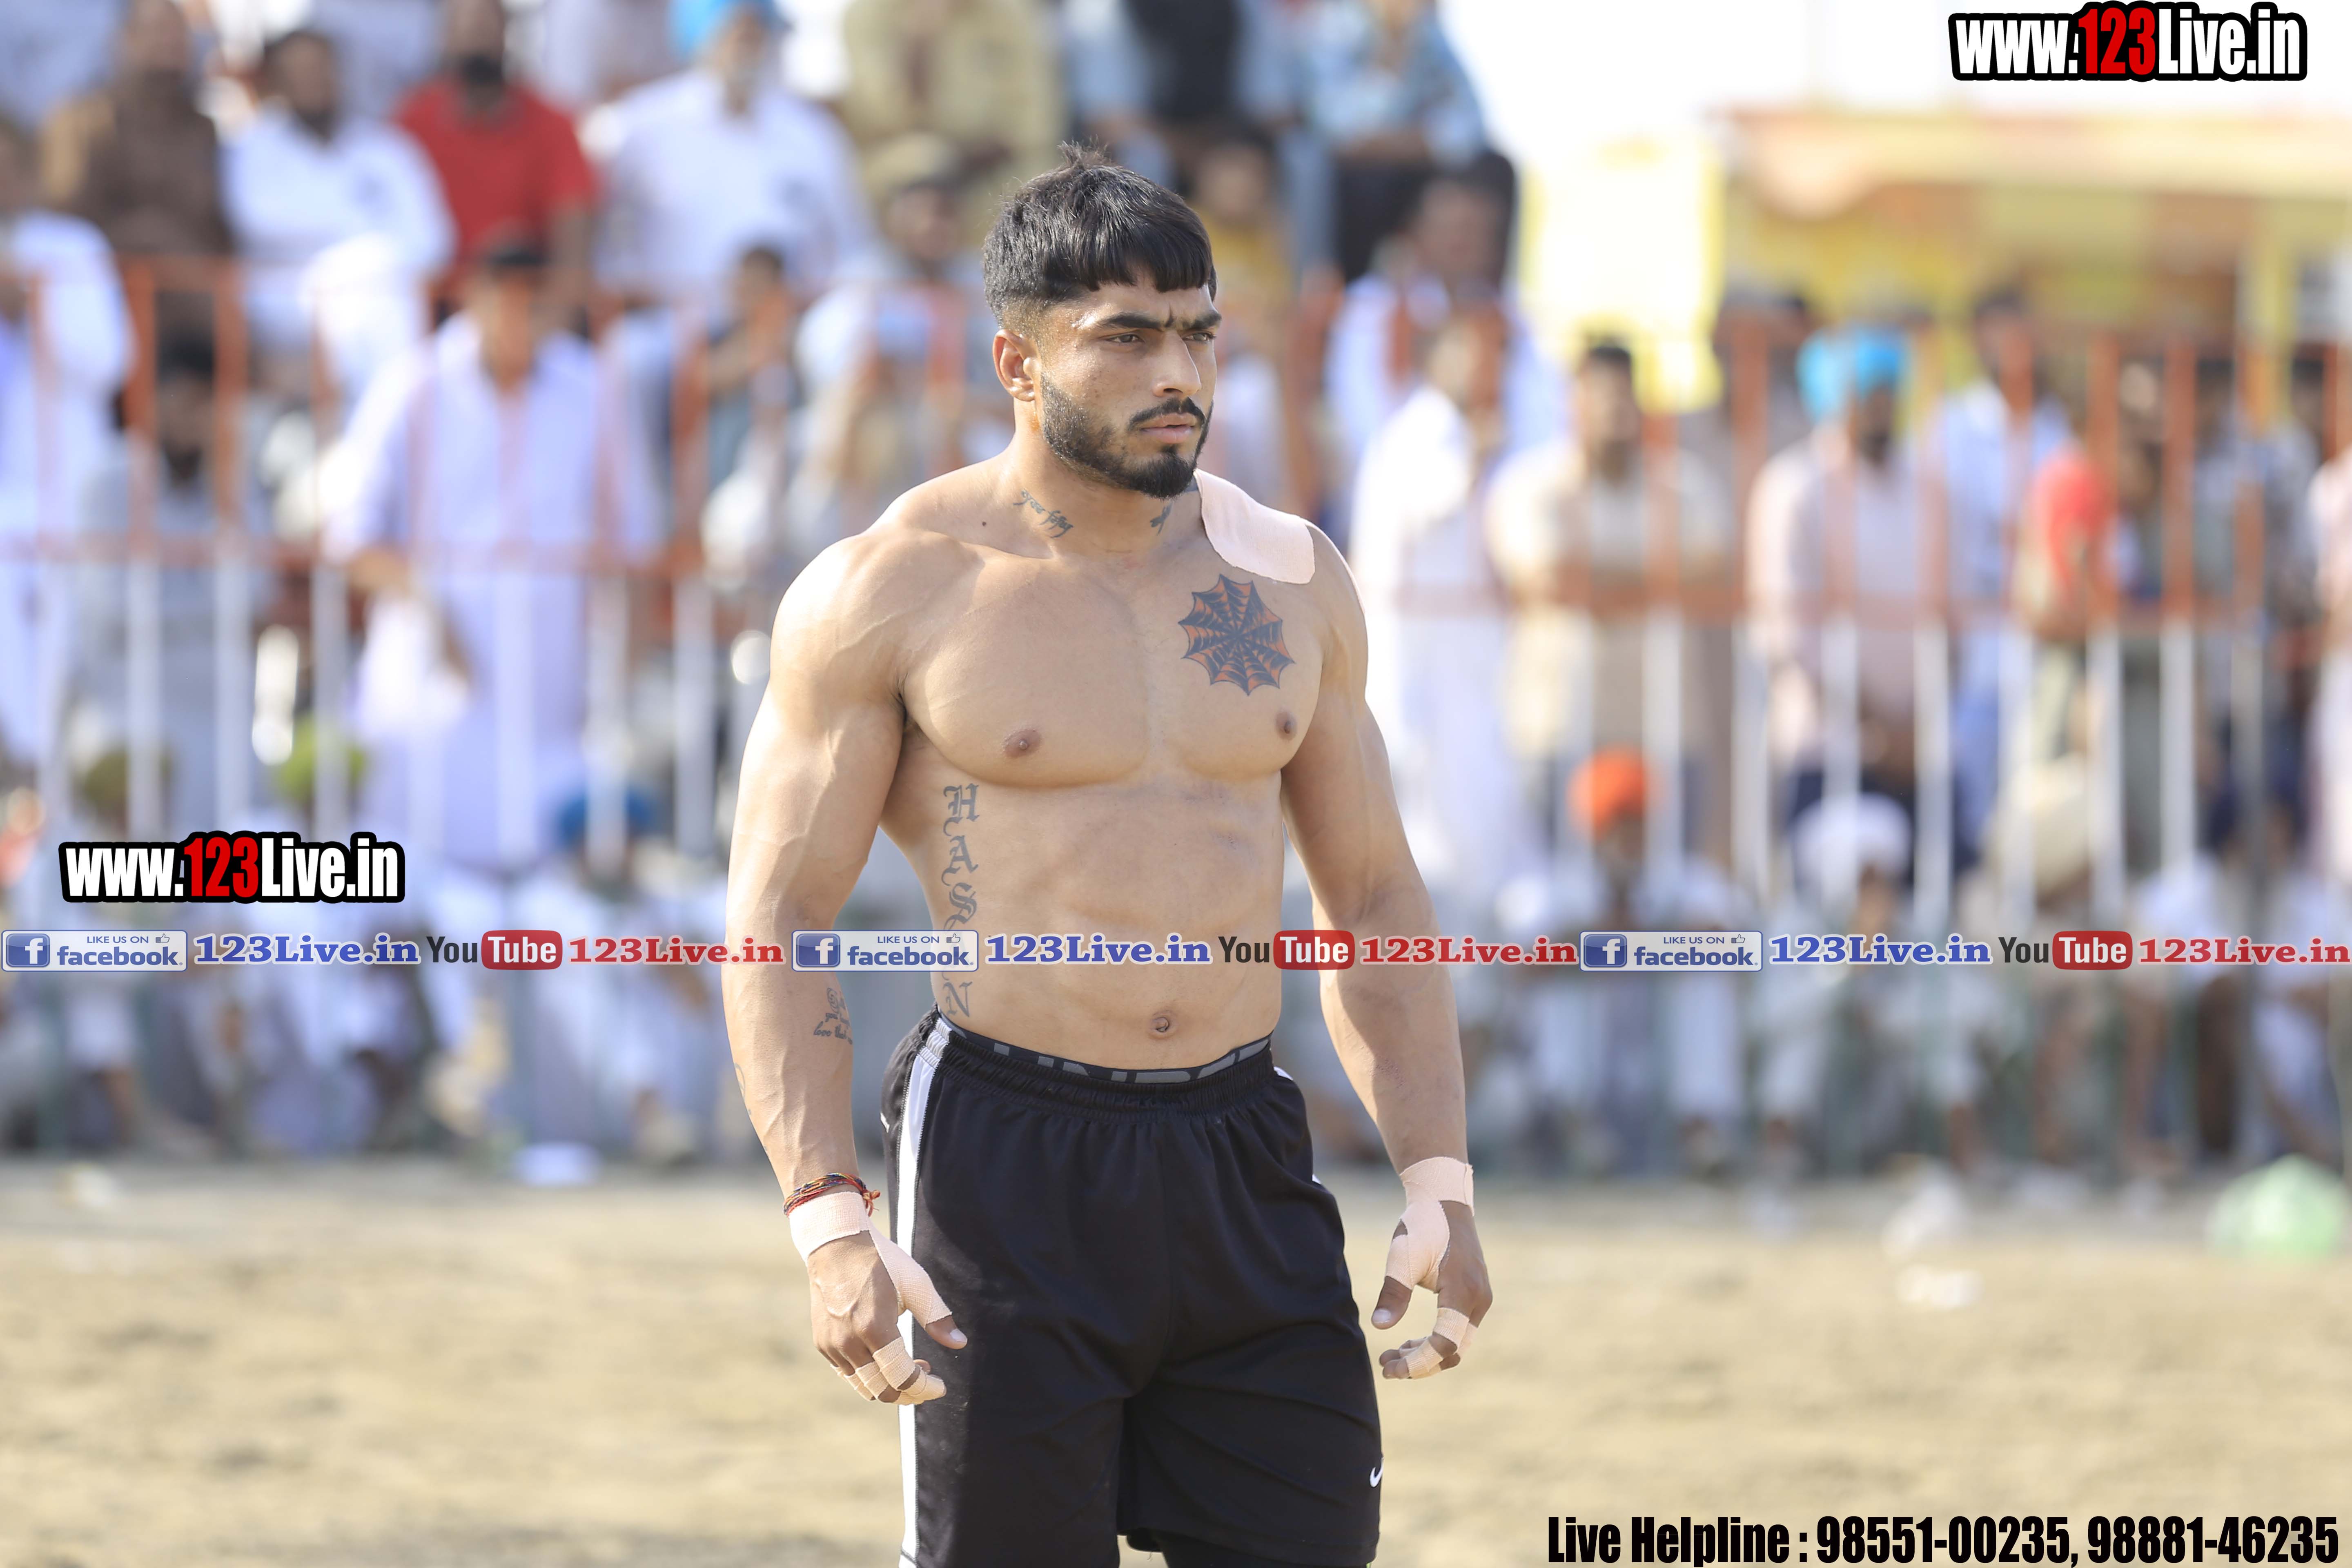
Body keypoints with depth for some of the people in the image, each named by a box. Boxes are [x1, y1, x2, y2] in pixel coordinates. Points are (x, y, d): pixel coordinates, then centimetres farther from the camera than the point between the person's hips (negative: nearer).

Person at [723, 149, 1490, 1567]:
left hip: (1245, 1169, 4)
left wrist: (1438, 1181, 7)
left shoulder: (1289, 578, 10)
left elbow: (1375, 900, 17)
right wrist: (829, 1222, -15)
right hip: (1008, 1168, -4)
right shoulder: (893, 594, -3)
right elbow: (779, 922, -4)